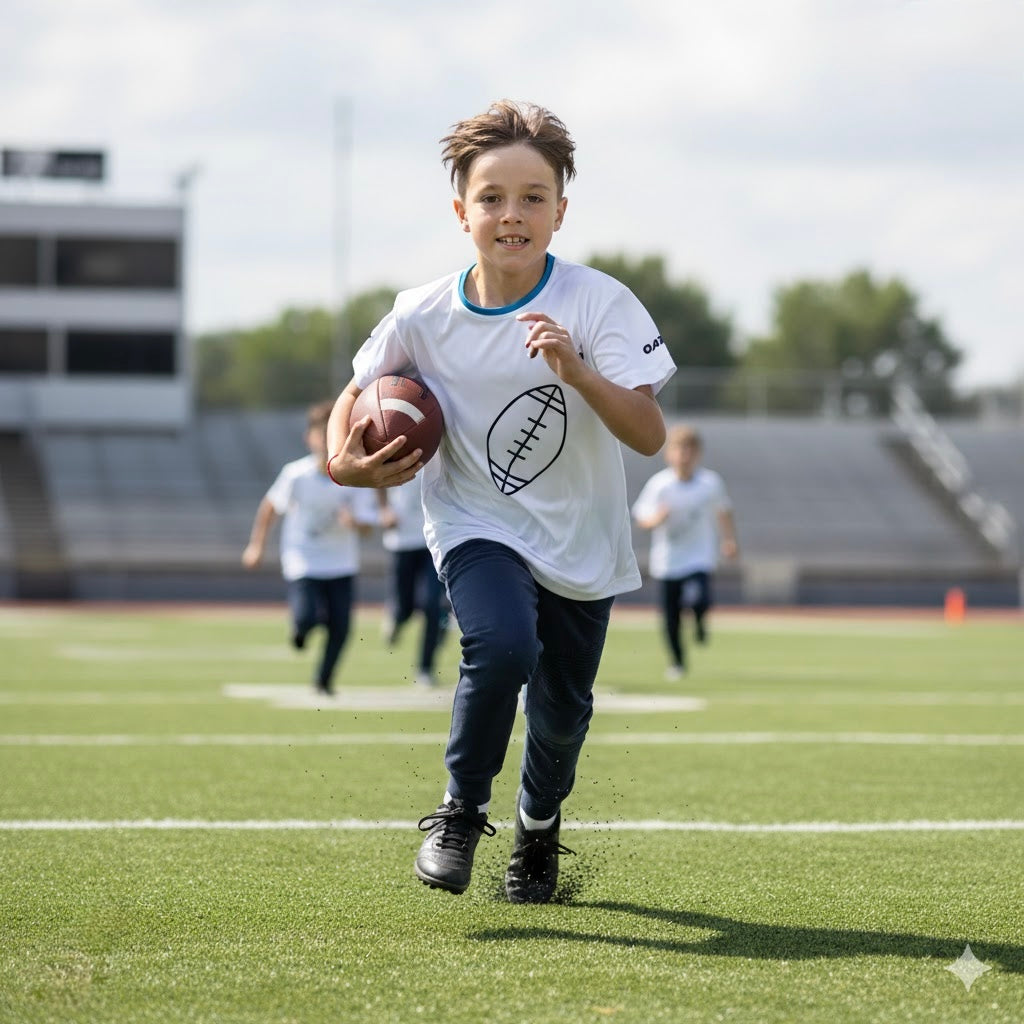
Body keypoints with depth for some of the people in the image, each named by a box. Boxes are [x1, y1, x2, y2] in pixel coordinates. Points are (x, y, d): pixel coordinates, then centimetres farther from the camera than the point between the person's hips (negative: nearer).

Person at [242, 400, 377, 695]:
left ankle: (324, 679, 24)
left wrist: (354, 522, -31)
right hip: (303, 560, -2)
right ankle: (300, 626, 21)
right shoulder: (297, 474, -14)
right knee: (308, 617, -20)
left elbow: (367, 526, -8)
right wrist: (256, 545, 3)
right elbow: (270, 506, 2)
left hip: (341, 563, 2)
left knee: (340, 626, -2)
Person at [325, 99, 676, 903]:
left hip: (580, 542, 1)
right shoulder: (423, 316, -13)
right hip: (477, 526, -1)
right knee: (504, 647, -28)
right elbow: (359, 392, 6)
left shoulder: (599, 303, -19)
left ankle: (539, 825, 44)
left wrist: (576, 371, -39)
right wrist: (343, 458, -13)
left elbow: (649, 435, -25)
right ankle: (460, 811, -4)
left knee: (563, 708, 10)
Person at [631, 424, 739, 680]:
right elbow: (642, 519, -6)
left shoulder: (710, 482, -4)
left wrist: (729, 540, 9)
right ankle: (677, 661, 28)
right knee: (670, 618, 3)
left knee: (698, 600, -25)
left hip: (700, 556, 0)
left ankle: (700, 621, 12)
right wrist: (657, 519, -26)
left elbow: (723, 512, 14)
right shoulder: (659, 484, -8)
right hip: (667, 560, 0)